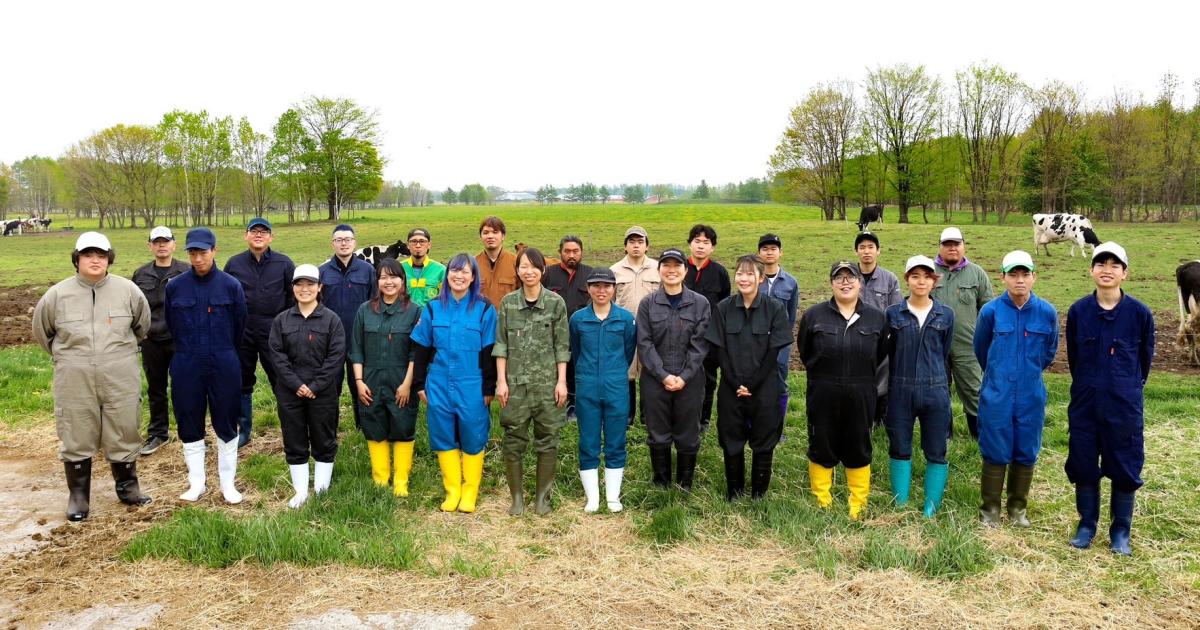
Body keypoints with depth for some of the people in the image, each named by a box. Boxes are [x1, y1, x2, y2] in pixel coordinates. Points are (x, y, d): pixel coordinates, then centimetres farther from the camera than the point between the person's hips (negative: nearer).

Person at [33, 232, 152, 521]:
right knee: (77, 439, 8)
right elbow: (41, 330, 13)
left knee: (124, 435, 10)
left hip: (121, 380, 1)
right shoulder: (57, 294, -4)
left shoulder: (127, 290, -2)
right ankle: (78, 495, 22)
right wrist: (66, 355, 13)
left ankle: (127, 487, 28)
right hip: (74, 383, 0)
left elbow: (142, 325, 15)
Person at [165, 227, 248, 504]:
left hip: (224, 365, -1)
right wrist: (188, 352, 13)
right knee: (189, 425, 8)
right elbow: (172, 325, 10)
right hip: (186, 366, 2)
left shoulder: (231, 285, -5)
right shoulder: (175, 287, -1)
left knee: (226, 424, 6)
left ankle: (228, 483, 18)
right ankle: (196, 483, 21)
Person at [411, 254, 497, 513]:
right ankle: (452, 491, 22)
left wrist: (489, 387, -3)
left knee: (472, 439, 4)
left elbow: (489, 352, -2)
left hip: (471, 386, -2)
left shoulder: (484, 309, -2)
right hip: (439, 385, 3)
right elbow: (420, 349, 8)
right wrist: (419, 384, 6)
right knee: (444, 438, 8)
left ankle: (469, 493, 18)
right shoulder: (433, 307, 5)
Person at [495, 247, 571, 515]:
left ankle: (542, 496, 18)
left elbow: (562, 345, 1)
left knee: (547, 440, 5)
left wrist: (562, 381, -4)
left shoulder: (556, 303, 0)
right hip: (515, 382, 1)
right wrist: (501, 380, -3)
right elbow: (501, 344, 3)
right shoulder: (507, 302, 3)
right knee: (513, 440, 4)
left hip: (547, 382, 0)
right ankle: (517, 496, 18)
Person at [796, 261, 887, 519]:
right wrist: (822, 376, 10)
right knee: (822, 450, 8)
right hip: (823, 395, -1)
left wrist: (862, 376, 8)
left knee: (859, 451, 11)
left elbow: (880, 355, 11)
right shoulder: (814, 315, -1)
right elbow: (804, 353, 8)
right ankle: (822, 504, 22)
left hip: (861, 397, 1)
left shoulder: (876, 317, 2)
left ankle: (858, 507, 24)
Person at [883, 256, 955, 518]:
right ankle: (900, 507, 19)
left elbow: (944, 352, 12)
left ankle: (930, 510, 15)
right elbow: (888, 353, 7)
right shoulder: (893, 313, 1)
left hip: (935, 391, 0)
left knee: (936, 452, 4)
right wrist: (896, 381, 10)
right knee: (899, 449, 8)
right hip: (901, 391, 0)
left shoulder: (946, 314, 3)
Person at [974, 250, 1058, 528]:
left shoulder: (1047, 312, -4)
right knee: (995, 453, 3)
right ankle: (990, 509, 17)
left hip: (1031, 396, 2)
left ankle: (1018, 508, 27)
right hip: (997, 395, -2)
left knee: (1026, 454, 10)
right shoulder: (990, 311, -8)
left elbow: (1049, 351, 14)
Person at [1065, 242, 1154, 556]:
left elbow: (1146, 357, 7)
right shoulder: (1078, 311, -4)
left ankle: (1121, 531, 23)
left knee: (1125, 468, 7)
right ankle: (1086, 524, 25)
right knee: (1083, 465, 8)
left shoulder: (1140, 313, -7)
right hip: (1085, 403, 1)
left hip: (1124, 405, -1)